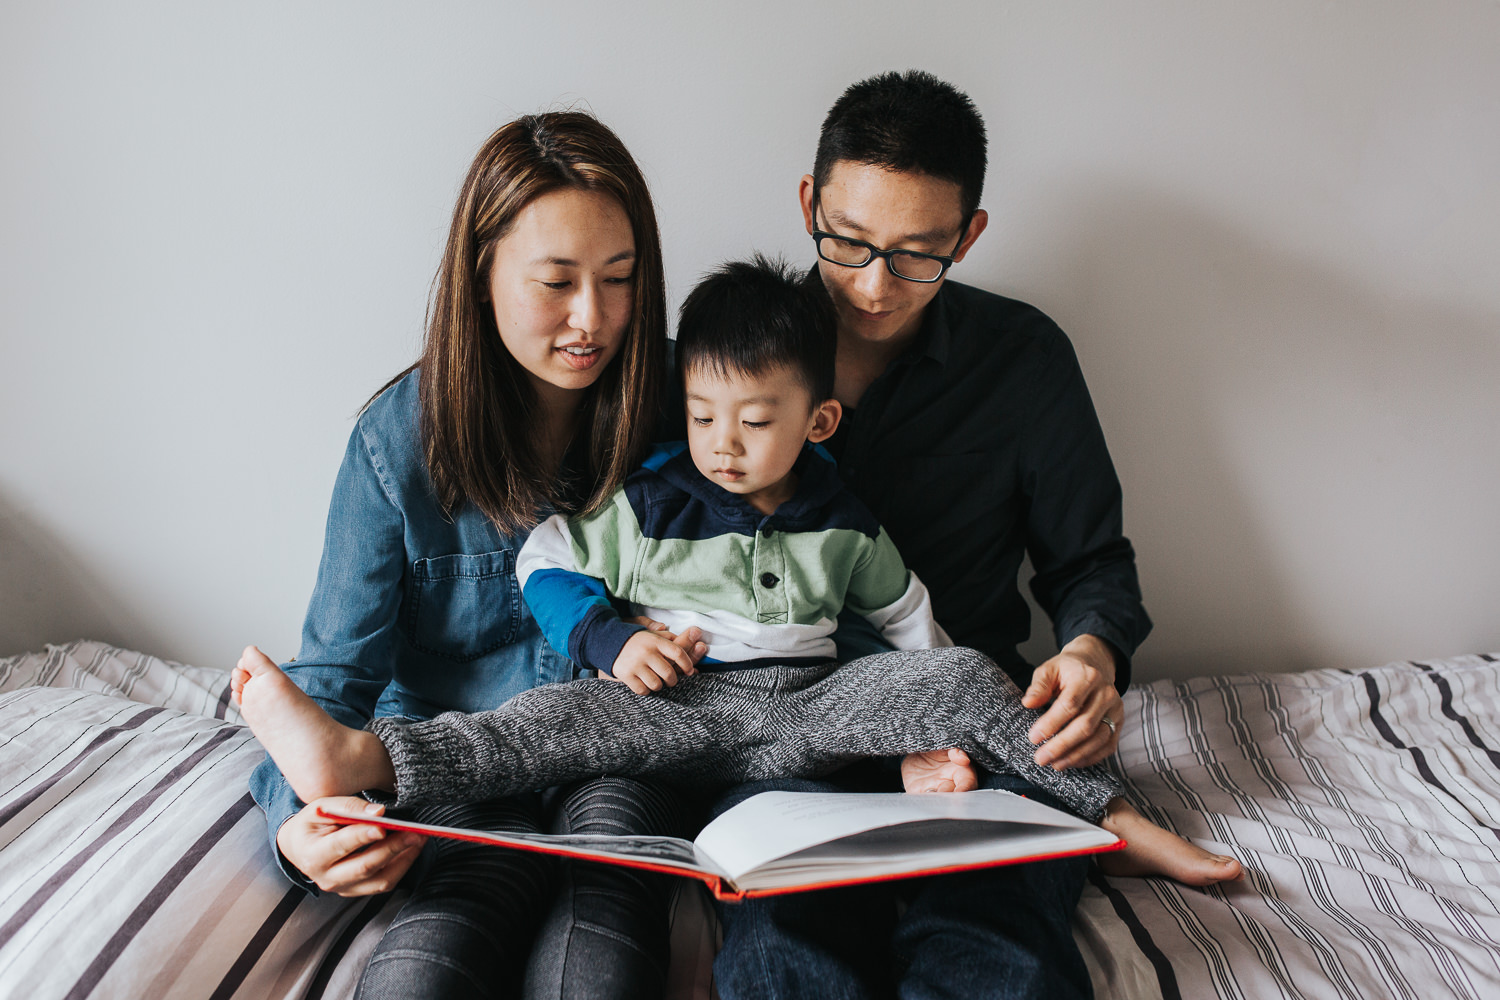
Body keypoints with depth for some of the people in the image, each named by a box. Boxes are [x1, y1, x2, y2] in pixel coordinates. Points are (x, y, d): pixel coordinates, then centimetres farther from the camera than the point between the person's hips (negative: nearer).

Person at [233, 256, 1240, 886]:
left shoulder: (843, 526, 9)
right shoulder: (646, 506, 3)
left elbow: (908, 616, 20)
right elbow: (545, 564, 7)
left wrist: (942, 730, 16)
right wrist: (612, 638, -8)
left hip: (814, 708, 2)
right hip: (683, 708, -2)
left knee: (964, 676, -15)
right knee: (570, 715, -31)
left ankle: (1121, 822, -7)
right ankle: (354, 758, -46)